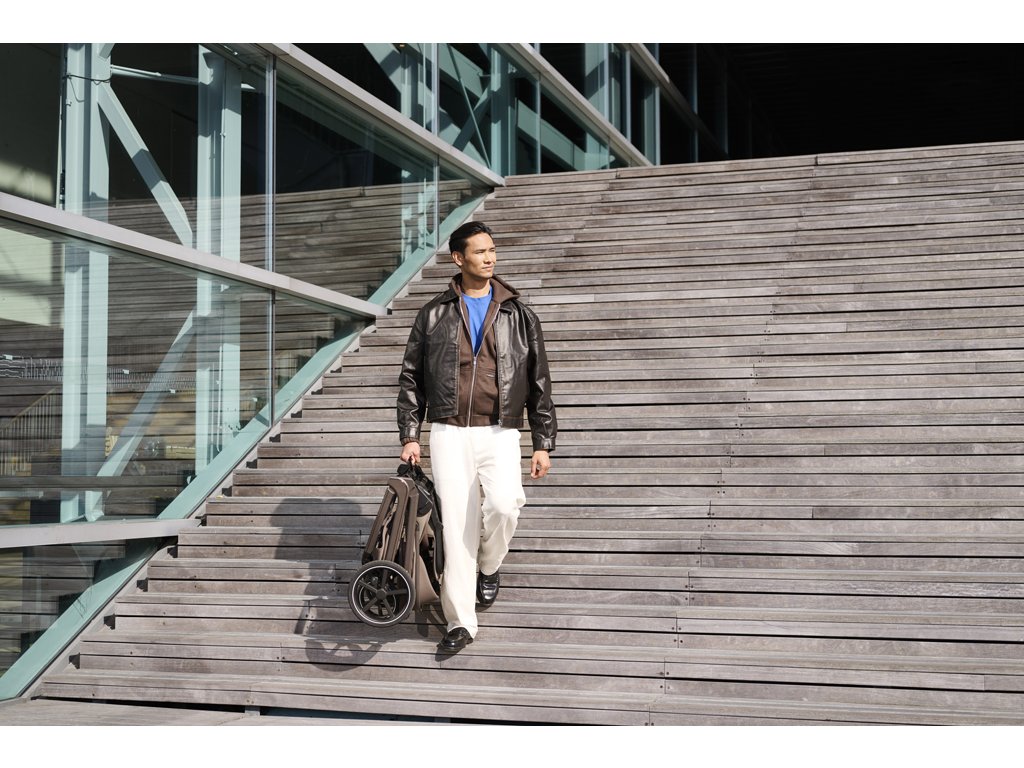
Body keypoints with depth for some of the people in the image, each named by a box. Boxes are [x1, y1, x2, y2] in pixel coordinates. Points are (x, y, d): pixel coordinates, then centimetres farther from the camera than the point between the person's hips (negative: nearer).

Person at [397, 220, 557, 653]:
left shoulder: (519, 315, 9)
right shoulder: (434, 314, 9)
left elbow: (539, 384, 10)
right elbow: (411, 378, 12)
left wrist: (543, 443, 5)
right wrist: (409, 435, 5)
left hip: (499, 432, 0)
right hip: (449, 433, 0)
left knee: (503, 505, -23)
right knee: (456, 524, -5)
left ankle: (489, 566, 10)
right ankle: (461, 621, 5)